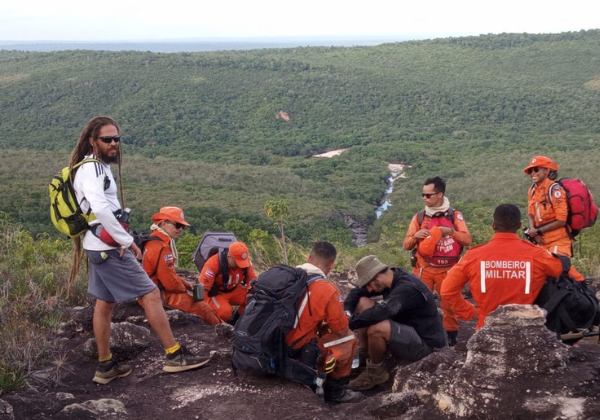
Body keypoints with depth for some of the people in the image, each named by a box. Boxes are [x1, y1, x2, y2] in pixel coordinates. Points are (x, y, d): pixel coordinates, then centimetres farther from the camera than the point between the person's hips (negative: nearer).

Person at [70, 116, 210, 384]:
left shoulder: (97, 167, 14)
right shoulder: (92, 170, -17)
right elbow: (101, 209, -31)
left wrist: (121, 240, 6)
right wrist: (128, 241, -25)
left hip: (100, 248, 10)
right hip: (110, 248, -10)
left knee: (105, 303, 14)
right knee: (151, 294, -6)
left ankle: (105, 366, 22)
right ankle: (175, 356, -1)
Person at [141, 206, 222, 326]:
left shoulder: (153, 242, 9)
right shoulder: (162, 249, -24)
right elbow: (171, 284, -23)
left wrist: (184, 282, 7)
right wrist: (185, 288, -4)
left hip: (154, 290, 10)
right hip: (161, 296, -10)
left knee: (199, 303, 16)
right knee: (202, 308, -2)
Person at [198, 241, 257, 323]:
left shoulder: (246, 261, -13)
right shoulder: (214, 263, -29)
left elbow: (252, 278, -1)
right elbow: (202, 287, -29)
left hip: (234, 291, 6)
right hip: (216, 294, -5)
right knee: (225, 312, -34)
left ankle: (235, 319, 4)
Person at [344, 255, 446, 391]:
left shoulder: (407, 288, -30)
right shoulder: (391, 278, -3)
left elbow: (377, 313, -40)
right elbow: (356, 292, 3)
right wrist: (347, 311, -17)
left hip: (425, 342, -9)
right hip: (407, 329, 9)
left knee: (376, 329, -36)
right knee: (362, 302, -1)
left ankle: (376, 372, -8)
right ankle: (363, 354, 6)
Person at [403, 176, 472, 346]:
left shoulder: (455, 215, -1)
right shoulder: (419, 217, 2)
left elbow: (467, 240, -7)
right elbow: (406, 245, 3)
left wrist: (450, 231, -22)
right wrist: (415, 236, -18)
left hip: (447, 269, -1)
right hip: (424, 269, 1)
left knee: (449, 303, 4)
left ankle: (452, 334, 19)